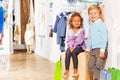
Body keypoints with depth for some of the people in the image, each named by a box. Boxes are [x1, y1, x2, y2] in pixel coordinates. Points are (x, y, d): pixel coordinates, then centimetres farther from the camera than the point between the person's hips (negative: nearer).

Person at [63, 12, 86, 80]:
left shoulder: (81, 30, -4)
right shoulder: (70, 31, 9)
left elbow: (80, 41, -14)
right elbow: (68, 40, 4)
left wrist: (74, 46, -22)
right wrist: (70, 46, -13)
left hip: (79, 46, -3)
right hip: (71, 46, 4)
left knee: (73, 52, -34)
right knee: (67, 53, -28)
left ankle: (75, 70, -26)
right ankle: (67, 71, -26)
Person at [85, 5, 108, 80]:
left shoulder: (101, 24, -10)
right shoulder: (91, 26, 15)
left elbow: (105, 38, -15)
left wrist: (102, 50, -21)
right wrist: (88, 48, 24)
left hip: (100, 49, -8)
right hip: (93, 50, 8)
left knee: (98, 66, -10)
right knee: (90, 66, 9)